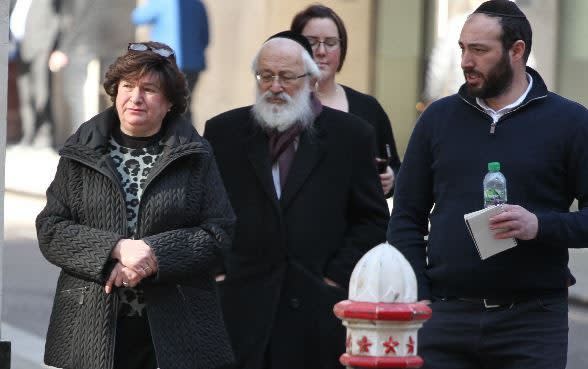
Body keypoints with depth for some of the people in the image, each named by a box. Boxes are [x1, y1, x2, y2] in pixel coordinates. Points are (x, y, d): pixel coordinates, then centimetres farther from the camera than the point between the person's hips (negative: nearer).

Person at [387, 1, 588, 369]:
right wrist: (417, 300, 0)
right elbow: (407, 217, 10)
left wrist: (540, 226, -19)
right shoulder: (438, 118, 10)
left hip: (533, 322, -2)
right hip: (446, 317, 2)